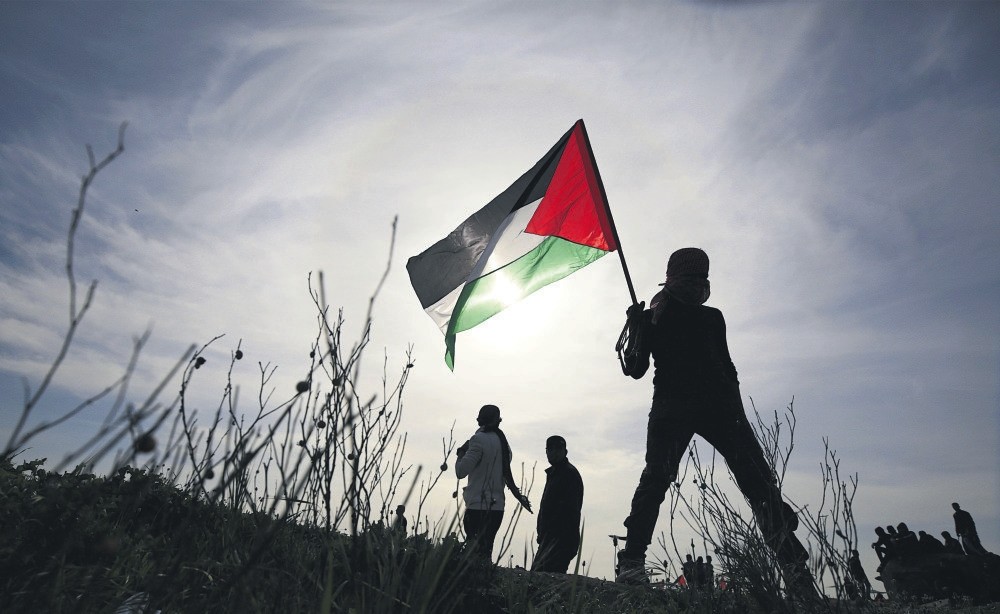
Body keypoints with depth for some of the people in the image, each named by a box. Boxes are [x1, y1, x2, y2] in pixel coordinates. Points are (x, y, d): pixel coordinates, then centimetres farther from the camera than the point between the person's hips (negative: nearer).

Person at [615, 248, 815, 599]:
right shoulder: (652, 318, 10)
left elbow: (726, 365, 23)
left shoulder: (712, 317, 21)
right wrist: (636, 331, -13)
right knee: (657, 477, -18)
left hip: (717, 404, 4)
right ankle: (632, 563, -16)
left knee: (757, 479, -4)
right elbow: (637, 369, 4)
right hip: (671, 405, -3)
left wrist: (736, 407, 11)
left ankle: (793, 565, 3)